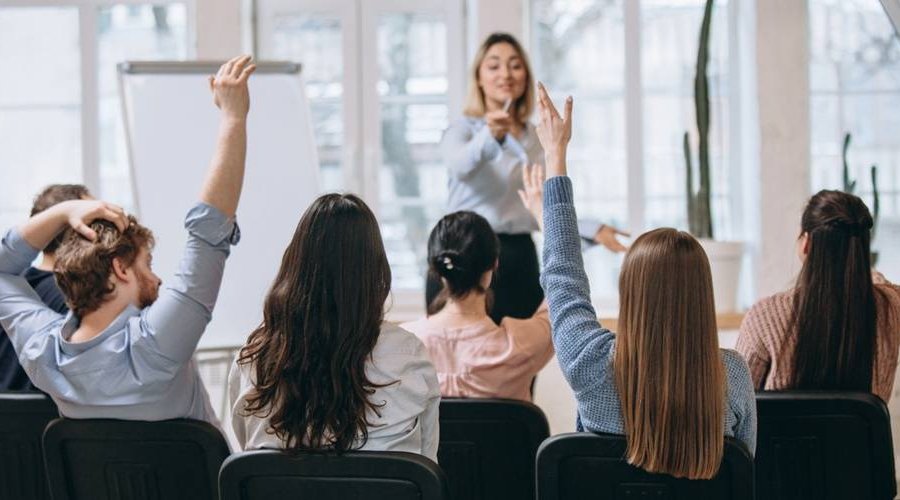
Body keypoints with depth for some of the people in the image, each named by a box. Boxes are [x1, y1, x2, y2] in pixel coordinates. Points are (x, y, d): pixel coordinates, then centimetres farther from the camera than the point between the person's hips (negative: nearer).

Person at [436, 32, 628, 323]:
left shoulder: (536, 139, 16)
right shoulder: (463, 129, -1)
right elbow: (459, 165, -26)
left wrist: (593, 230, 8)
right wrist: (490, 137, -46)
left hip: (520, 261, 5)